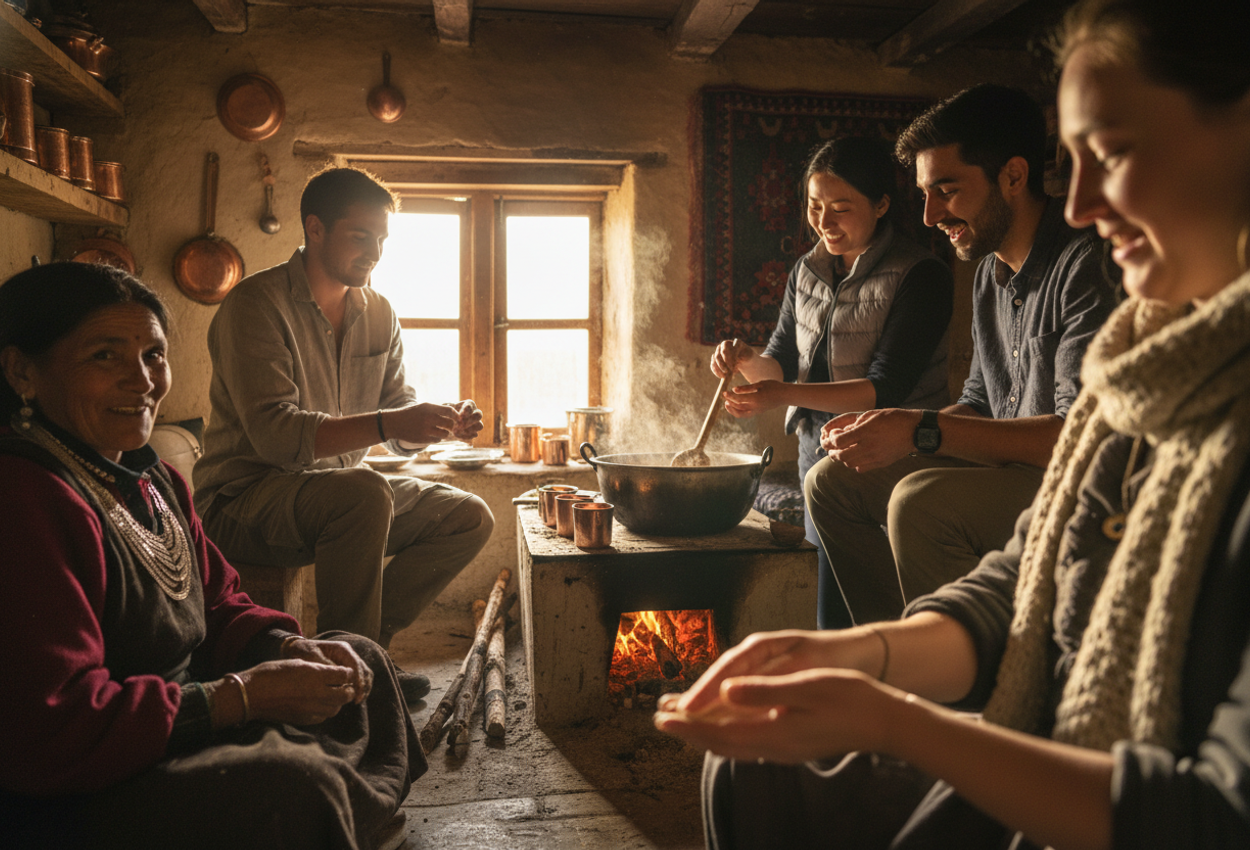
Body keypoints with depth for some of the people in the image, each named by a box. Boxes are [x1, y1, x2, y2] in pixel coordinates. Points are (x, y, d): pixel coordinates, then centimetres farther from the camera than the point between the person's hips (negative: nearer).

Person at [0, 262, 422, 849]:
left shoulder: (150, 479, 8)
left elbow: (215, 606, 13)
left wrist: (292, 647, -8)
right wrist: (247, 694, -26)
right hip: (59, 803, -10)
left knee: (361, 660, 13)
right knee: (291, 781, -31)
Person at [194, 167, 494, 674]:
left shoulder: (378, 314, 8)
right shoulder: (256, 304, -14)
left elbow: (399, 426, 8)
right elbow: (273, 433, -26)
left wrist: (444, 423, -15)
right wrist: (385, 424, -35)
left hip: (338, 495, 8)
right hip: (246, 497, -7)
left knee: (470, 518, -4)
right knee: (364, 492, -36)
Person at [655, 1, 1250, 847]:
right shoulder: (1156, 359, 2)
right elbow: (1018, 589, 6)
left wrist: (887, 720, -26)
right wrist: (854, 654, -10)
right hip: (1047, 774, 7)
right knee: (750, 779, 9)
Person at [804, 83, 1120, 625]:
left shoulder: (1086, 264, -17)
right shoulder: (990, 271, 12)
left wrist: (921, 432, -26)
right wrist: (882, 431, -1)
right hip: (1008, 471, 9)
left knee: (920, 501, -32)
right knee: (831, 481, 2)